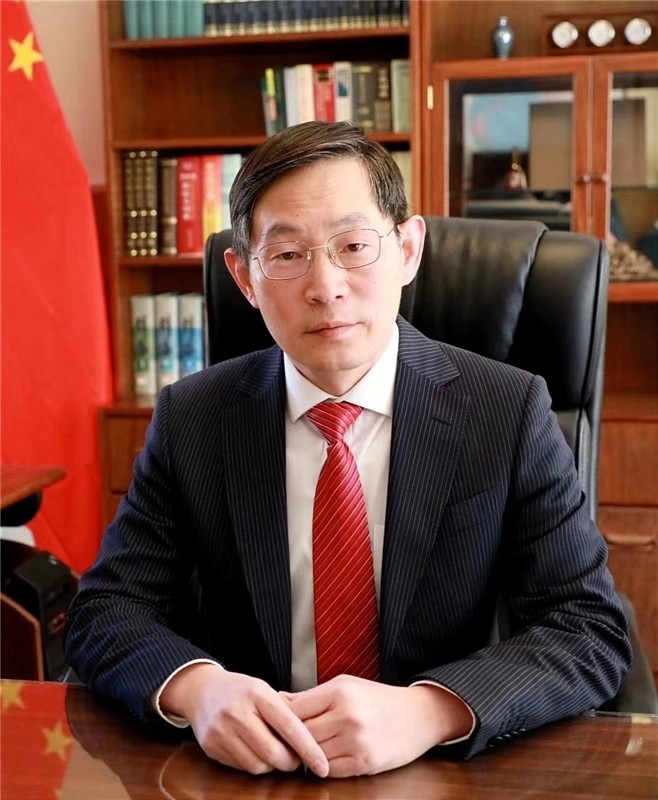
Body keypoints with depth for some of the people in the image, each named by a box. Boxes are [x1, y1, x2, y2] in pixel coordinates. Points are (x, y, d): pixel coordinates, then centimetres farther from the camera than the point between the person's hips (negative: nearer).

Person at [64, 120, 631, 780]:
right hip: (249, 770, 2)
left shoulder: (512, 412, -6)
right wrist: (193, 685, -23)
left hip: (445, 775, -1)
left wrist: (430, 711, -26)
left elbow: (592, 630, -8)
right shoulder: (189, 421, -1)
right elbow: (106, 608, 0)